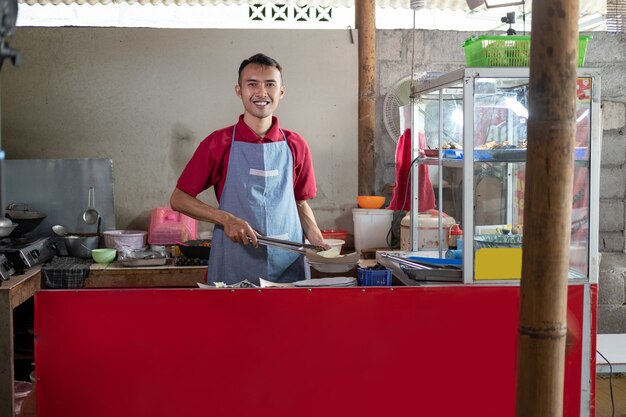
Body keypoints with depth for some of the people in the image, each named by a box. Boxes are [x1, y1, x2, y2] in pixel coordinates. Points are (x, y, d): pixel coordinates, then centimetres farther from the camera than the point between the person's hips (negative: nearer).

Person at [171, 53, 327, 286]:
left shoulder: (296, 146, 5)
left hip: (289, 266, 2)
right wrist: (226, 219, -15)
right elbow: (178, 199, -1)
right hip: (233, 266, -2)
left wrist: (318, 243, -1)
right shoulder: (218, 143, -3)